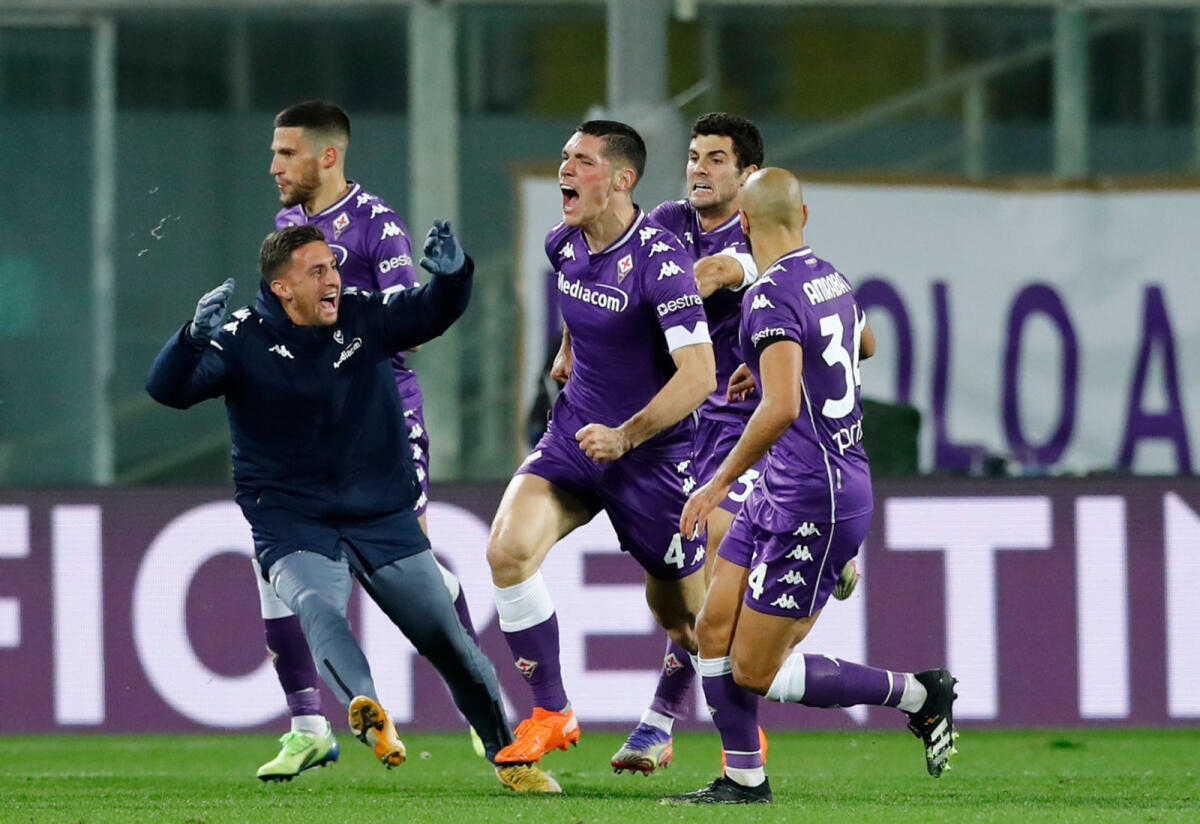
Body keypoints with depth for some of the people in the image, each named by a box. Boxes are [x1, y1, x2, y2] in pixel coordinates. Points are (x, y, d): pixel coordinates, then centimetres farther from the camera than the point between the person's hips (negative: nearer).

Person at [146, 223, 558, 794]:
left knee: (448, 638, 6)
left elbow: (433, 313, -6)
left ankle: (507, 757, 25)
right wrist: (195, 338, -41)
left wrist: (451, 274, -28)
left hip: (385, 519, 3)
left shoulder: (365, 316, -2)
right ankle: (366, 708, -61)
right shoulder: (245, 341, -11)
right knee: (317, 606, -35)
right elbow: (168, 388, -20)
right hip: (292, 526, -3)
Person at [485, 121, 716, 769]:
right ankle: (551, 713, -7)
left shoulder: (659, 260, -22)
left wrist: (625, 437, -37)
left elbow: (698, 376, -29)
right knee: (508, 550, -20)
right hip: (574, 436, 6)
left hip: (651, 450, -6)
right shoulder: (563, 245, 1)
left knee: (682, 619, 6)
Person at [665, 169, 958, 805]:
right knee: (714, 631, 8)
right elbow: (865, 343, 31)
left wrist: (719, 483, -23)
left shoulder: (771, 297, -20)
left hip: (815, 502, -9)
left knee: (754, 672, -4)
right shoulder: (829, 278, 8)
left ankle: (918, 695, 5)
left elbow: (781, 406, -31)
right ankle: (743, 779, 14)